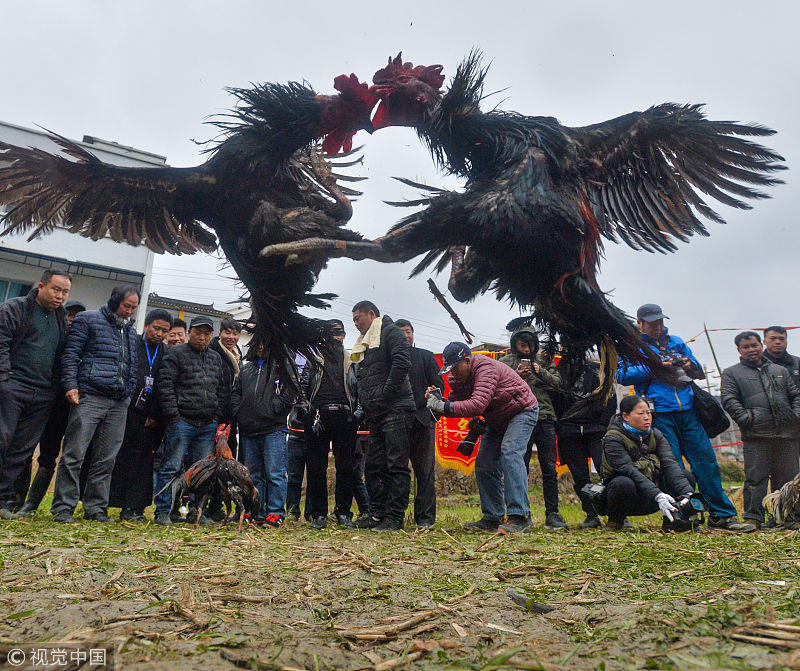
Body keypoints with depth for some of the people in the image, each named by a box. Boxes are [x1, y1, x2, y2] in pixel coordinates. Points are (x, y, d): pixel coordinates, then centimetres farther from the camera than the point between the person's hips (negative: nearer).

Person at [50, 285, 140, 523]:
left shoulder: (131, 330, 22)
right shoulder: (88, 320, 6)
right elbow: (71, 354, -1)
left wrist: (130, 393, 17)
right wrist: (70, 385, -12)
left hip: (119, 403, 5)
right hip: (90, 396, -5)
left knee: (106, 459, 6)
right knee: (74, 454, -4)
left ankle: (95, 508, 14)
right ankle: (63, 507, 5)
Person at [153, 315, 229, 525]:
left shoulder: (216, 359, 18)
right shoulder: (176, 354, 2)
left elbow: (222, 391, 21)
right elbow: (165, 385, -6)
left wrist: (220, 417, 11)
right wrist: (173, 415, -12)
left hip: (208, 425, 5)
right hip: (182, 421, -5)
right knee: (171, 467, -2)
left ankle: (196, 511, 16)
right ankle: (162, 512, 7)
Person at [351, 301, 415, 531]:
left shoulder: (390, 332, -1)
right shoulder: (364, 344, 26)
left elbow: (402, 363, -16)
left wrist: (384, 396, -17)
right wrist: (364, 405, 13)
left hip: (394, 409, -9)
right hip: (375, 415, 9)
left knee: (396, 464, -6)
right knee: (374, 466, 9)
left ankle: (395, 517, -3)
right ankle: (377, 513, 17)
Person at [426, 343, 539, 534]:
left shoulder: (486, 368, -30)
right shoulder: (458, 377, -3)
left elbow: (477, 404, -41)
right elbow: (454, 402, -3)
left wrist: (443, 406, -40)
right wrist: (437, 400, -23)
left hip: (523, 412, -9)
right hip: (498, 421, 9)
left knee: (510, 452, -28)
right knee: (484, 463, 0)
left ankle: (520, 516, -29)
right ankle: (492, 517, 6)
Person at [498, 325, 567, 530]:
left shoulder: (545, 359, 15)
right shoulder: (505, 362, 8)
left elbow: (557, 383, 8)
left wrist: (542, 373, -9)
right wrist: (516, 377, -14)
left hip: (545, 417, 2)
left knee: (549, 469, 3)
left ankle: (552, 515, 10)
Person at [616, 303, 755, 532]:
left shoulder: (676, 342, 21)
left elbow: (699, 372, 26)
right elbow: (622, 375, -6)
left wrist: (690, 364, 3)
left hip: (688, 411, 4)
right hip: (659, 413, -4)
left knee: (706, 462, 4)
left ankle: (722, 515, 13)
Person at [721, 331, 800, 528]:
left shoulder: (781, 371, 24)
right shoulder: (731, 373, 10)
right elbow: (728, 400, -1)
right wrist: (746, 418, -14)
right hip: (756, 434, -4)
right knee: (756, 477, -6)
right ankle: (753, 517, -1)